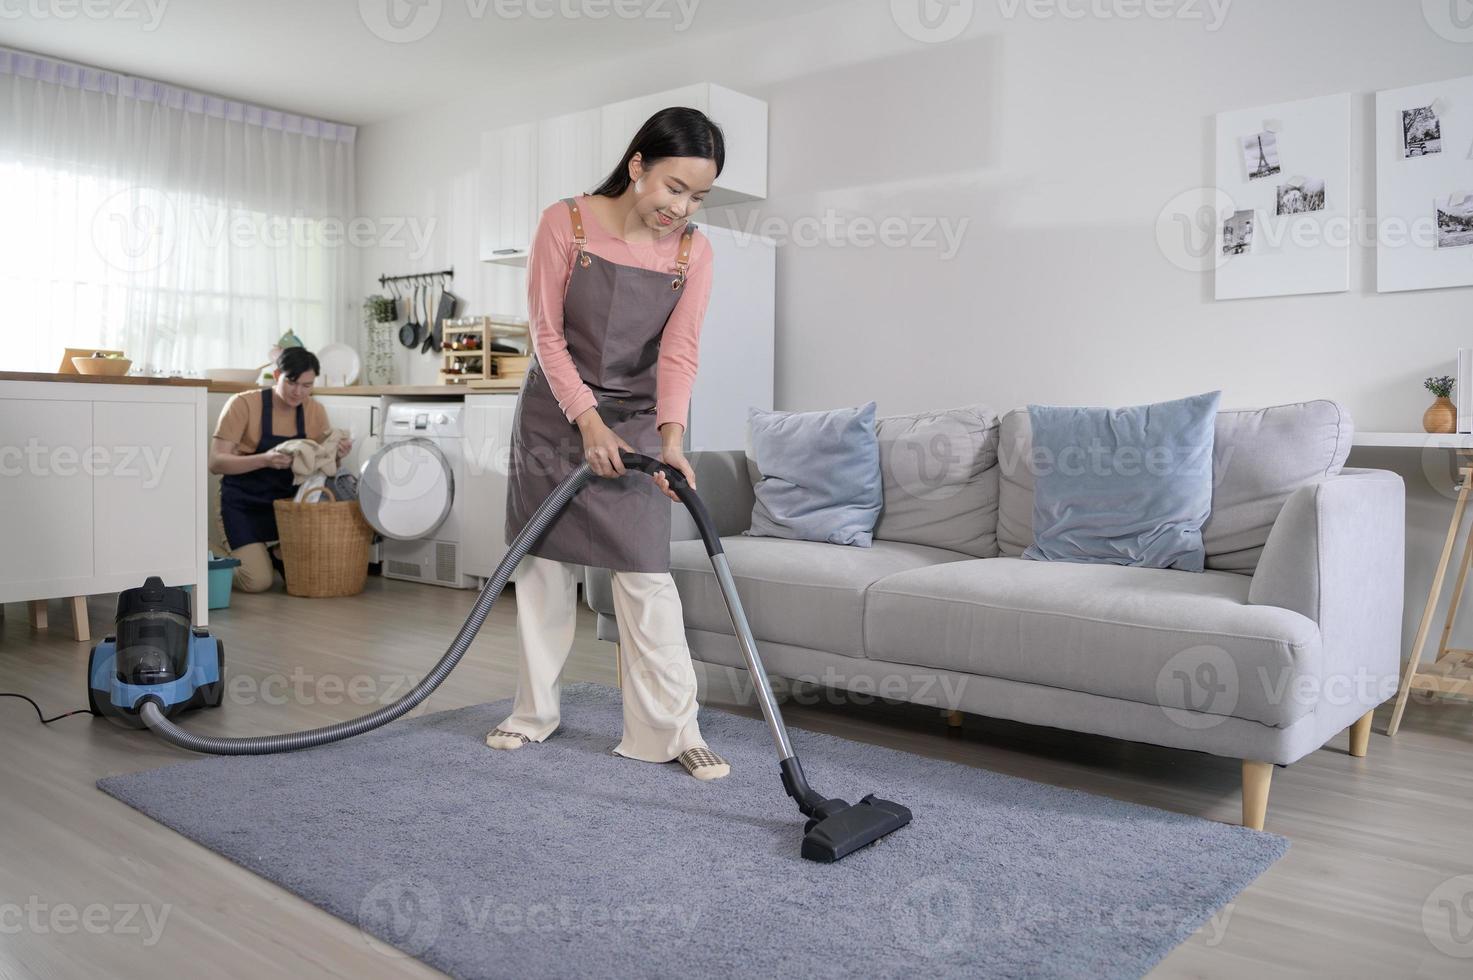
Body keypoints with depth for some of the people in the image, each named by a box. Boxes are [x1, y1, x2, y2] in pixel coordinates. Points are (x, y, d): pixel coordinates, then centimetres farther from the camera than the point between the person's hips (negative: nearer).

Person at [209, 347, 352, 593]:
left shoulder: (316, 411, -3)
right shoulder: (243, 404, -15)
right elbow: (216, 462, -20)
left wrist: (336, 455, -21)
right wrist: (264, 459, -37)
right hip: (244, 504, -4)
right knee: (258, 581, -15)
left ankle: (274, 554, 25)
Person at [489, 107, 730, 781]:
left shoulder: (693, 252, -6)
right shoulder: (564, 223, -12)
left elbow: (678, 352, -12)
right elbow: (547, 335, -11)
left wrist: (670, 438, -28)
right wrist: (588, 421, -21)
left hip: (637, 421, 1)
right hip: (555, 413, 0)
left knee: (646, 573, -5)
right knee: (544, 563, 6)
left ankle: (673, 731, 2)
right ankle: (535, 711, 22)